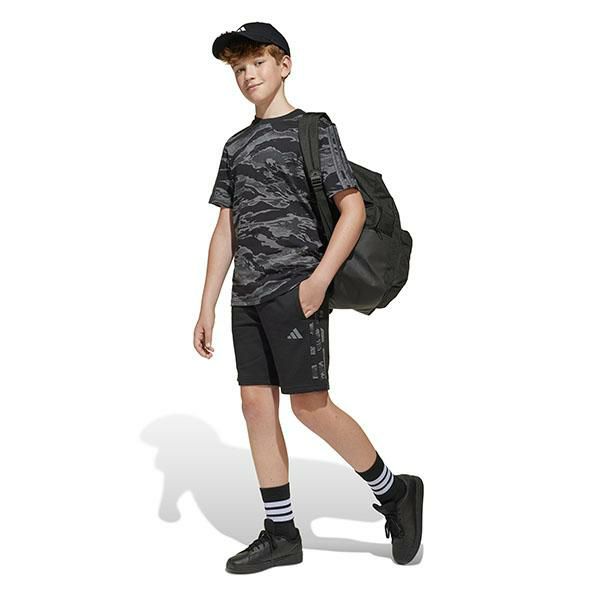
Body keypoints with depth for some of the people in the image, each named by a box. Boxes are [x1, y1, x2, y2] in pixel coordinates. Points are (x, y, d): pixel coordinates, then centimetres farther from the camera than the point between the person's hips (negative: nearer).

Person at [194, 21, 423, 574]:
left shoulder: (313, 130, 0)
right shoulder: (236, 146, 18)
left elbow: (354, 208, -8)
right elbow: (225, 229, 16)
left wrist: (319, 279, -18)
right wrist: (208, 307, 10)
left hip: (295, 290, -6)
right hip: (248, 296, 7)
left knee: (310, 406, -8)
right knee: (257, 404, 4)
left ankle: (395, 493, 12)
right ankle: (281, 534, 12)